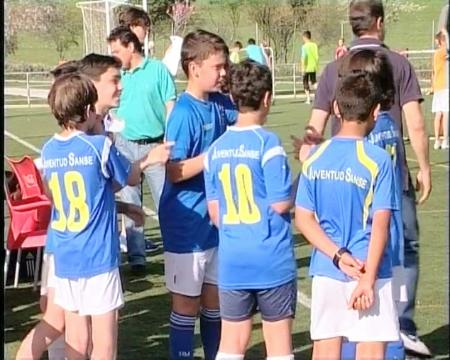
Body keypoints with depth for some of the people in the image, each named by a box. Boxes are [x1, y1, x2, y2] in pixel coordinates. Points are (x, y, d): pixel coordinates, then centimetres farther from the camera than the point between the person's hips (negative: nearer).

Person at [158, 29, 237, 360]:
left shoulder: (220, 103, 2)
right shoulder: (184, 114, -19)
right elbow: (175, 172, -22)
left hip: (215, 219, 7)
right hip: (187, 223, -7)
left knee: (214, 296, 18)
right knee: (187, 301, 3)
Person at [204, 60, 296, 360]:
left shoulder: (217, 147, 4)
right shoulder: (267, 143, -12)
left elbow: (214, 212, 7)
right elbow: (280, 203, -14)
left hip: (231, 260, 5)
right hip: (272, 259, -4)